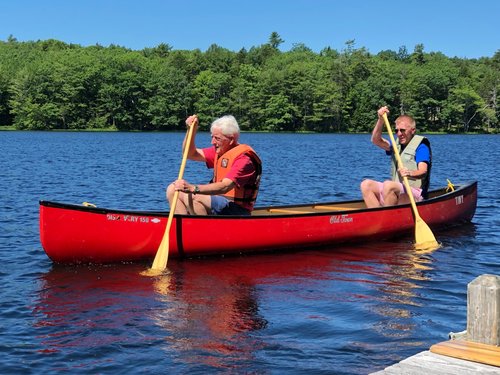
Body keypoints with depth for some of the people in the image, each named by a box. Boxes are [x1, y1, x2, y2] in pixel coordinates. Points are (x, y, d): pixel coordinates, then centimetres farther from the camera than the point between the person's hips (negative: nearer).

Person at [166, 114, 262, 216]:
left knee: (191, 197, -30)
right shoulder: (219, 150, 11)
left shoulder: (243, 157, -17)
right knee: (173, 190, 1)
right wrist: (192, 131, -1)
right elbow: (191, 154, 15)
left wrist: (193, 188, -39)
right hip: (219, 202, 9)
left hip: (237, 210, -9)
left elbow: (225, 186, -30)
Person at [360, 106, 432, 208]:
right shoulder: (397, 145, 18)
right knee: (366, 184, -9)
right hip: (396, 190, 8)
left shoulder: (421, 146, -5)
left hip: (415, 194, -8)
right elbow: (376, 140, 6)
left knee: (388, 185, -35)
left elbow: (423, 171, -19)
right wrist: (381, 120, -7)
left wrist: (410, 174, -42)